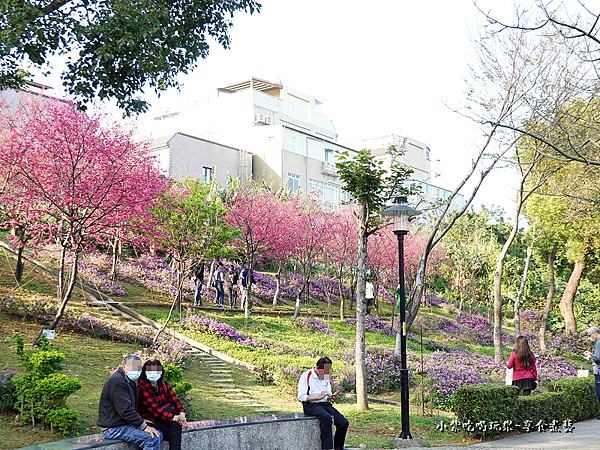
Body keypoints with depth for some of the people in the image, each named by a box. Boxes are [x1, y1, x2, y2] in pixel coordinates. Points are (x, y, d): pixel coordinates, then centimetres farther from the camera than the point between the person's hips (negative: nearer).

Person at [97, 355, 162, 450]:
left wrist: (140, 420, 8)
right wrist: (144, 427, -21)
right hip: (113, 429, -11)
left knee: (158, 435, 4)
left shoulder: (130, 381, 17)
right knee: (153, 439, -23)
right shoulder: (117, 381, -18)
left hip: (126, 424, 11)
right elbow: (125, 410, -24)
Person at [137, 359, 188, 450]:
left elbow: (174, 400, 4)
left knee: (176, 424, -32)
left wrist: (181, 414, -18)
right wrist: (174, 417, -25)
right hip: (151, 420, -5)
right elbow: (154, 410, -18)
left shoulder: (164, 384, 12)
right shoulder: (142, 388, -10)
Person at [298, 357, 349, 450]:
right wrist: (319, 397, -20)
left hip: (325, 404, 7)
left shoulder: (326, 377, 14)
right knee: (327, 418, -36)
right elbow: (301, 397, -13)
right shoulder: (306, 376, -7)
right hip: (311, 405, -6)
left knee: (343, 422, -15)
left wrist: (332, 397, -3)